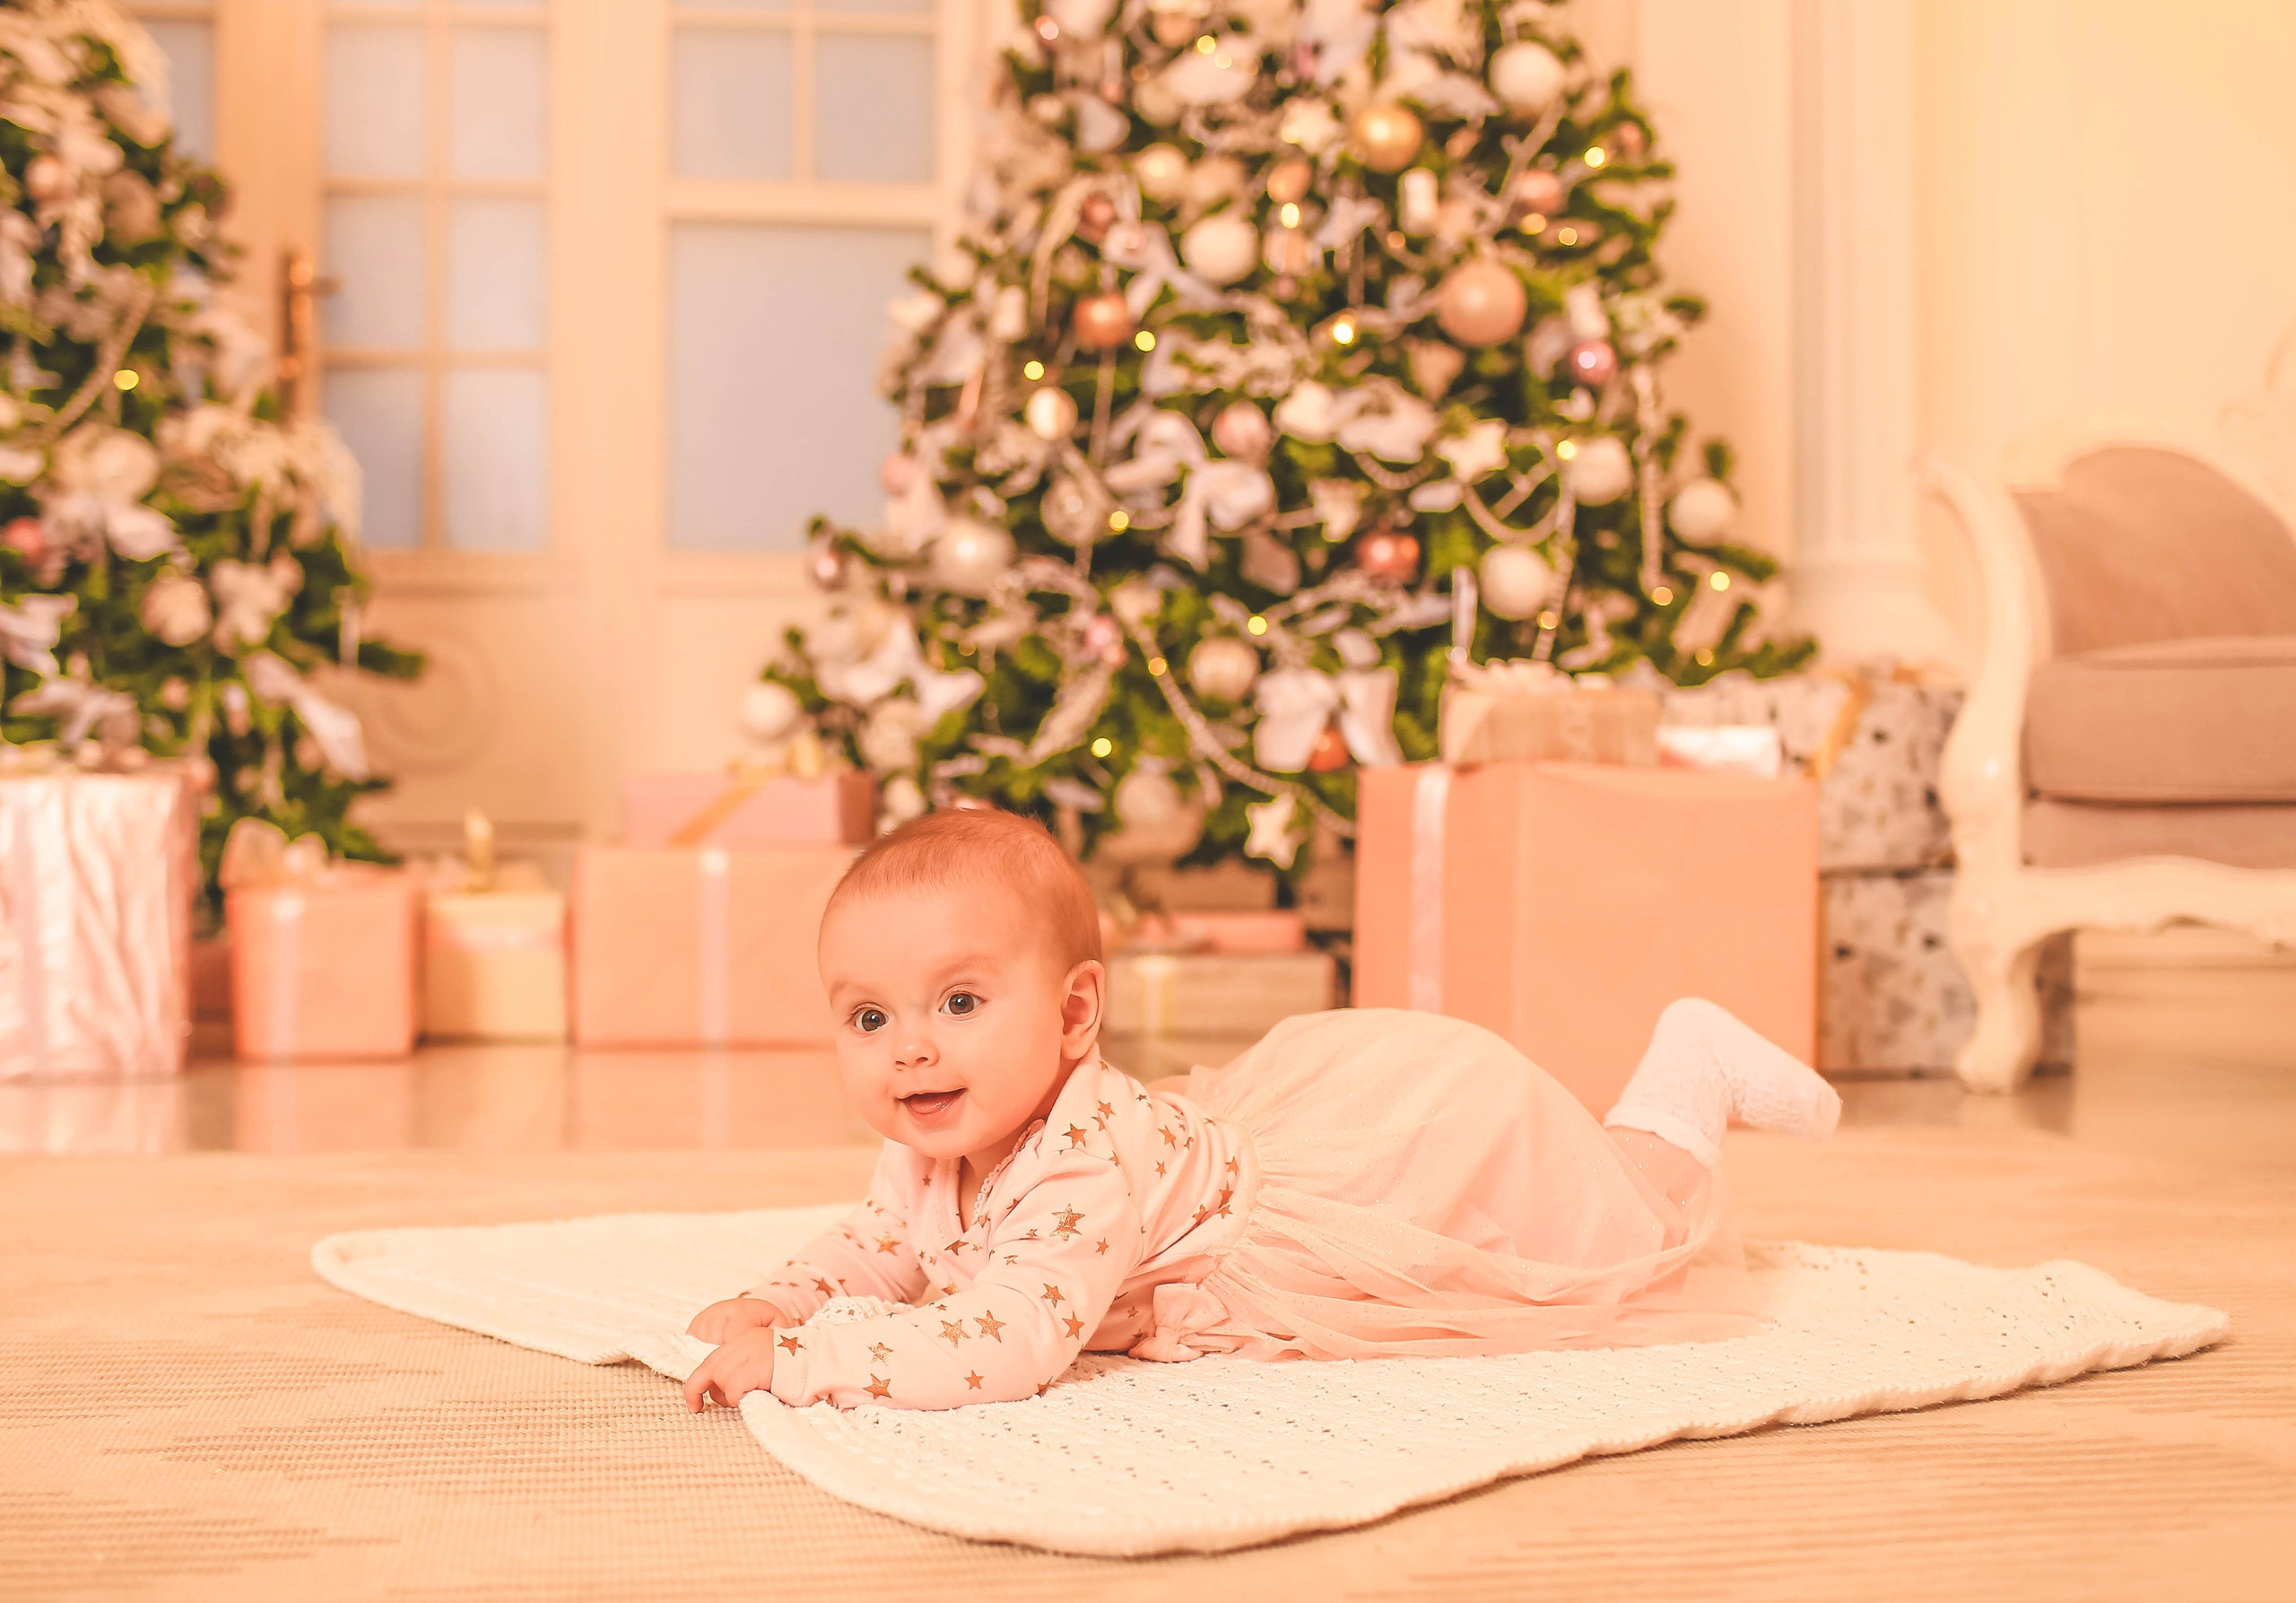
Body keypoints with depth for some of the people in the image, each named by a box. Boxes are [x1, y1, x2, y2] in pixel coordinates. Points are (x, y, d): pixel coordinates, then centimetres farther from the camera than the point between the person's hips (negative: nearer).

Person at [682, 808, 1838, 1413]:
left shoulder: (1083, 1169, -42)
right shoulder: (932, 1161, -16)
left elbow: (997, 1347, -51)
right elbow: (879, 1245, 4)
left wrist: (792, 1355, -44)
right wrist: (781, 1298, -16)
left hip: (1425, 1137, -7)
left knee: (1614, 1246, 16)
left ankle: (1689, 1081, 35)